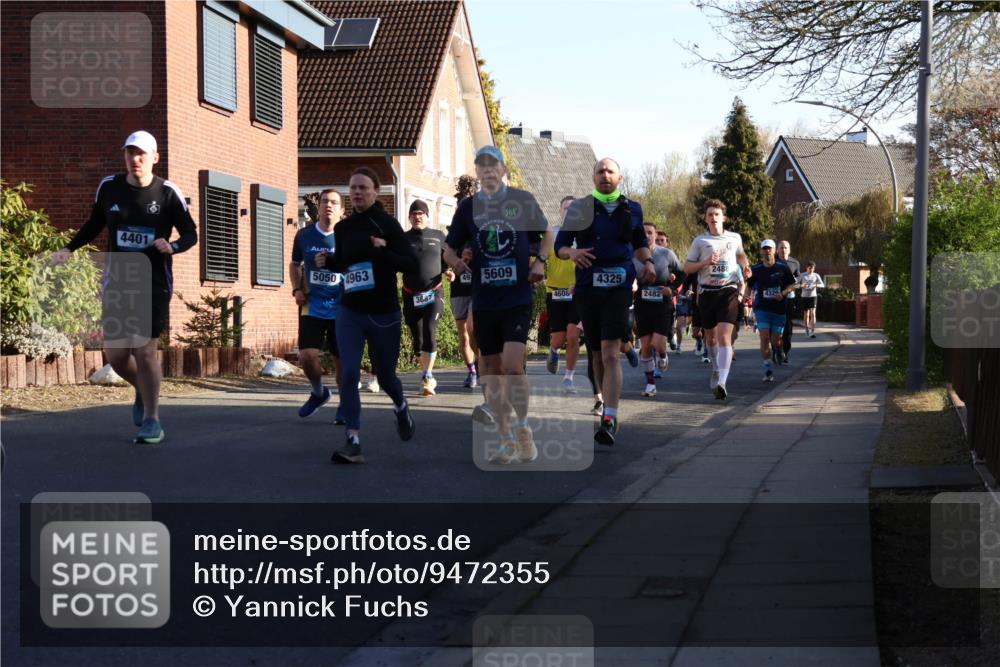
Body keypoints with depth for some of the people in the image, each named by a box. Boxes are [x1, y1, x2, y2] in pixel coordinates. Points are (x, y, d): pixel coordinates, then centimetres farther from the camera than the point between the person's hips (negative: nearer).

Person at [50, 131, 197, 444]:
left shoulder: (167, 193, -6)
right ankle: (143, 389, 36)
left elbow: (190, 233, -2)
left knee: (144, 349, -10)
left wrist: (172, 246, -23)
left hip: (154, 283, -3)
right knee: (115, 353, 2)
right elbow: (94, 225, 17)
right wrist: (69, 249, 2)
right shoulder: (108, 187, 2)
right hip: (117, 283, 3)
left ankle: (151, 422, 2)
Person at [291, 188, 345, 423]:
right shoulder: (304, 235, 3)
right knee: (306, 356, -10)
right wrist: (297, 289, 5)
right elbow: (294, 264, 20)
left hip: (341, 309, -2)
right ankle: (319, 392, 20)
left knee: (341, 360, 4)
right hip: (312, 307, 2)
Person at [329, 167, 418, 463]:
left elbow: (412, 264, -12)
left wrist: (384, 252, -26)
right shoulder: (343, 228, 5)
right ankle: (353, 442, -14)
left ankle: (401, 406, 46)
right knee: (349, 374, -14)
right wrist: (326, 262, -1)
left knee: (385, 375, 12)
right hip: (350, 312, 3)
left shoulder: (387, 224, -7)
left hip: (384, 314, -2)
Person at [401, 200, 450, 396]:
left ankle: (427, 377, -16)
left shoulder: (438, 236, 9)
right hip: (411, 296, 2)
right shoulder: (403, 239, 8)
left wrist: (449, 271, -2)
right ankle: (428, 377, 20)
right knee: (417, 338, 6)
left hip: (434, 293, -2)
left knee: (430, 332, -18)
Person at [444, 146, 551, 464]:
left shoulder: (523, 200, 1)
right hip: (484, 301, 3)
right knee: (492, 373, 6)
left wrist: (540, 261, -4)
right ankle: (507, 440, 18)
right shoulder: (468, 206, 6)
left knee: (512, 366, -17)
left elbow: (547, 234, 14)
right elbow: (449, 248, 12)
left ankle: (523, 427, 3)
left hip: (518, 297, -3)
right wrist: (455, 262, -11)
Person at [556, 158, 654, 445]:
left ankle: (609, 419, -22)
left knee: (610, 354, -16)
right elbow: (559, 244, 8)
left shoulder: (632, 209, 9)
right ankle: (606, 402, 30)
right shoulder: (579, 209, 7)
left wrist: (648, 262, 4)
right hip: (587, 289, 2)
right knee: (596, 354, 11)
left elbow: (640, 242, 24)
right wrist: (572, 252, -14)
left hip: (618, 288, -2)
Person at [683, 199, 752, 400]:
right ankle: (716, 370, 41)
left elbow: (741, 255, 30)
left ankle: (721, 382, -27)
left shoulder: (735, 238, 8)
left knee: (724, 336, -17)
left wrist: (746, 266, 9)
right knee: (710, 336, 14)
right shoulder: (700, 241, 4)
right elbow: (687, 267, 3)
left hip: (728, 290, -1)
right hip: (707, 291, 1)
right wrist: (705, 262, -13)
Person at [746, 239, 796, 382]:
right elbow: (749, 287, 11)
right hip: (762, 308, 0)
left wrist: (783, 293, -12)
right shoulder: (756, 269, 3)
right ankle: (768, 370, -8)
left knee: (776, 341, 3)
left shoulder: (783, 268, 1)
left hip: (779, 308, 0)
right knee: (764, 338, -14)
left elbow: (792, 285, 7)